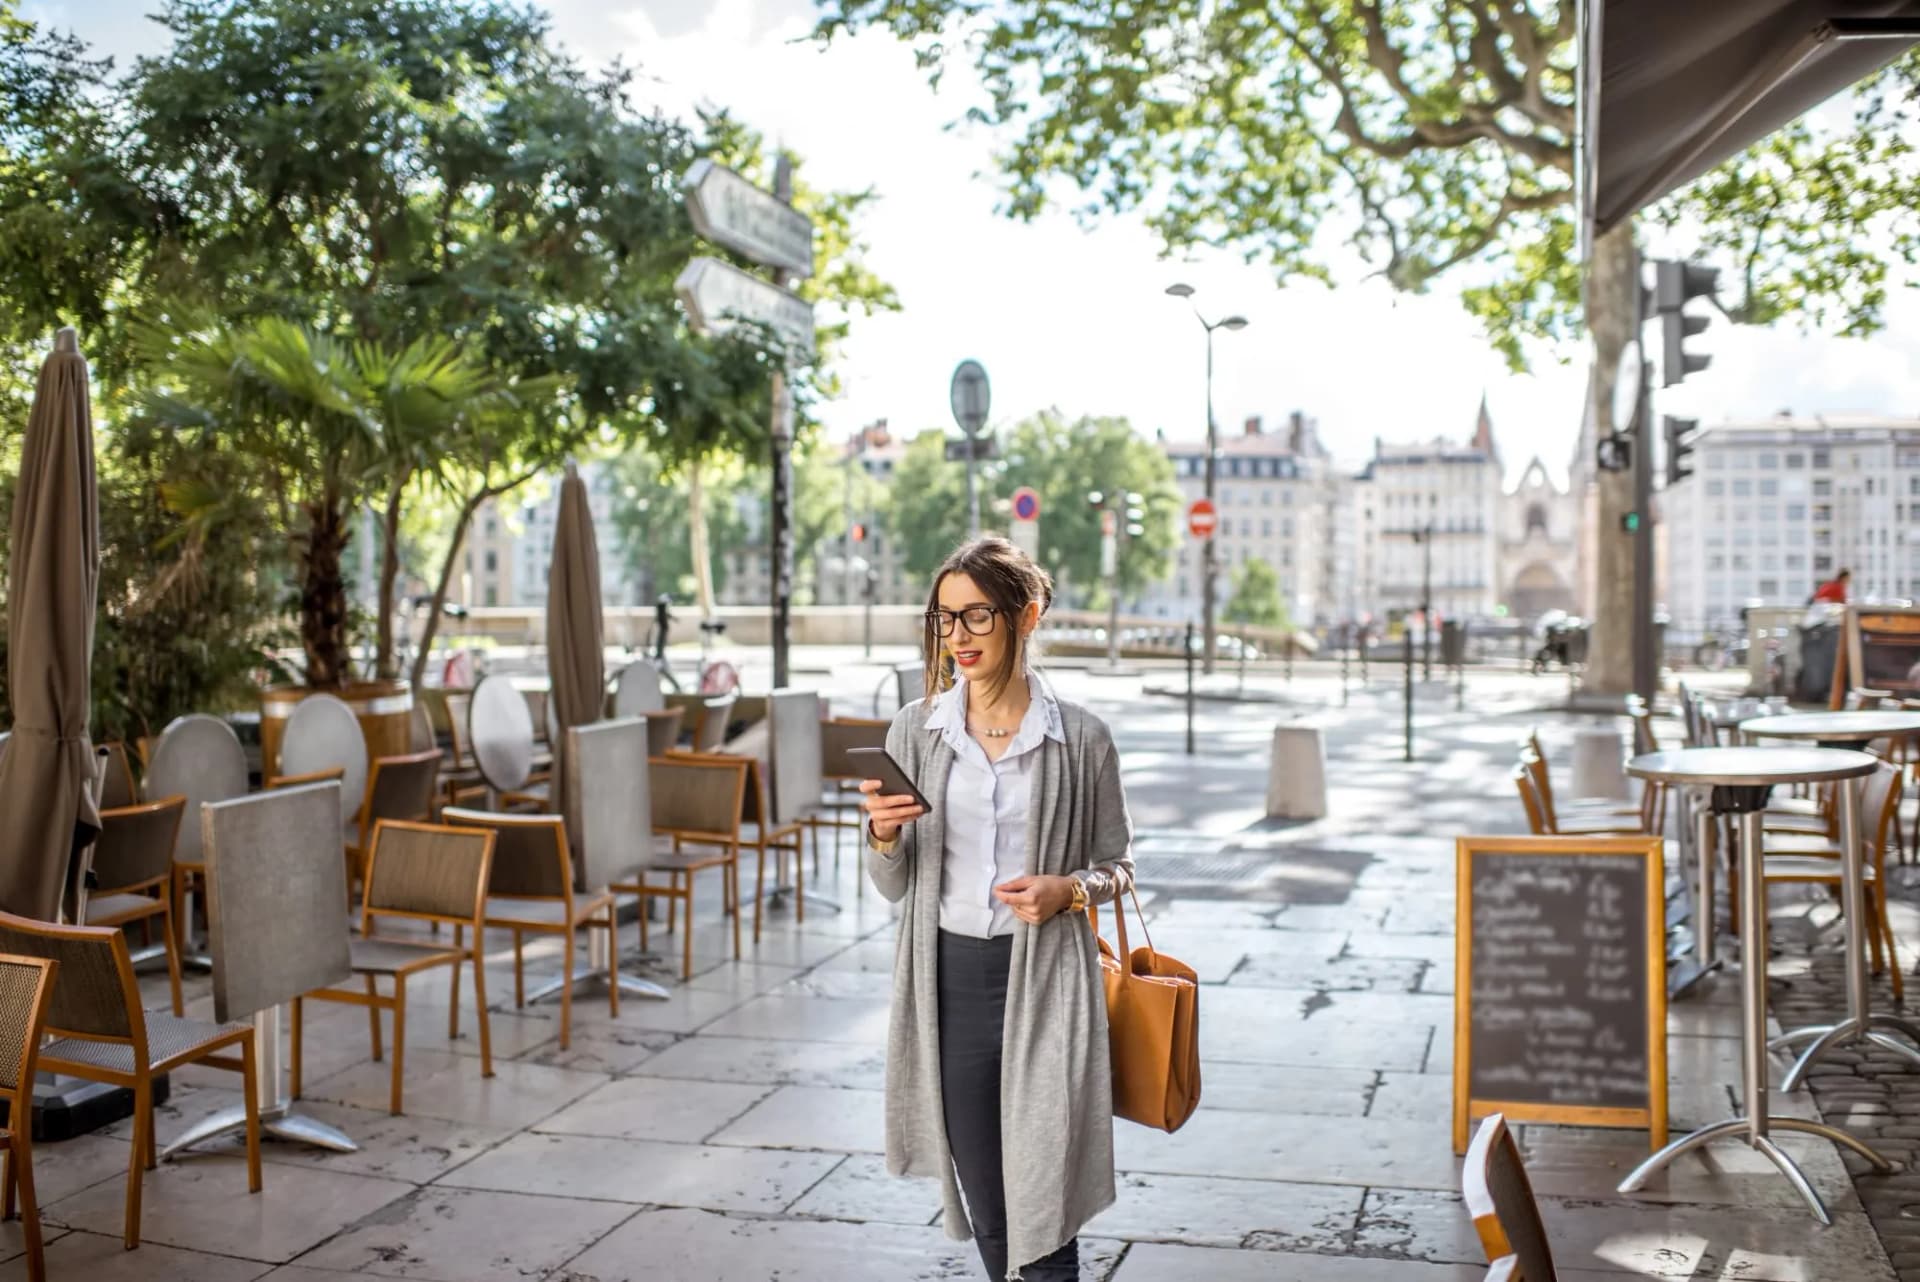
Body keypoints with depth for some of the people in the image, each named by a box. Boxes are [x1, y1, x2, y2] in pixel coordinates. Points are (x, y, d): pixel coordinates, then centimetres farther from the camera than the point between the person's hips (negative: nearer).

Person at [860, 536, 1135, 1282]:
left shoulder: (1080, 737, -4)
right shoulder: (916, 729, 3)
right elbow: (891, 885, 6)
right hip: (948, 979, 3)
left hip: (1043, 980, -3)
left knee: (1042, 1213, -4)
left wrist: (1067, 890, -14)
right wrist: (883, 834, -15)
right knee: (983, 1210, 14)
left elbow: (1116, 865, 7)